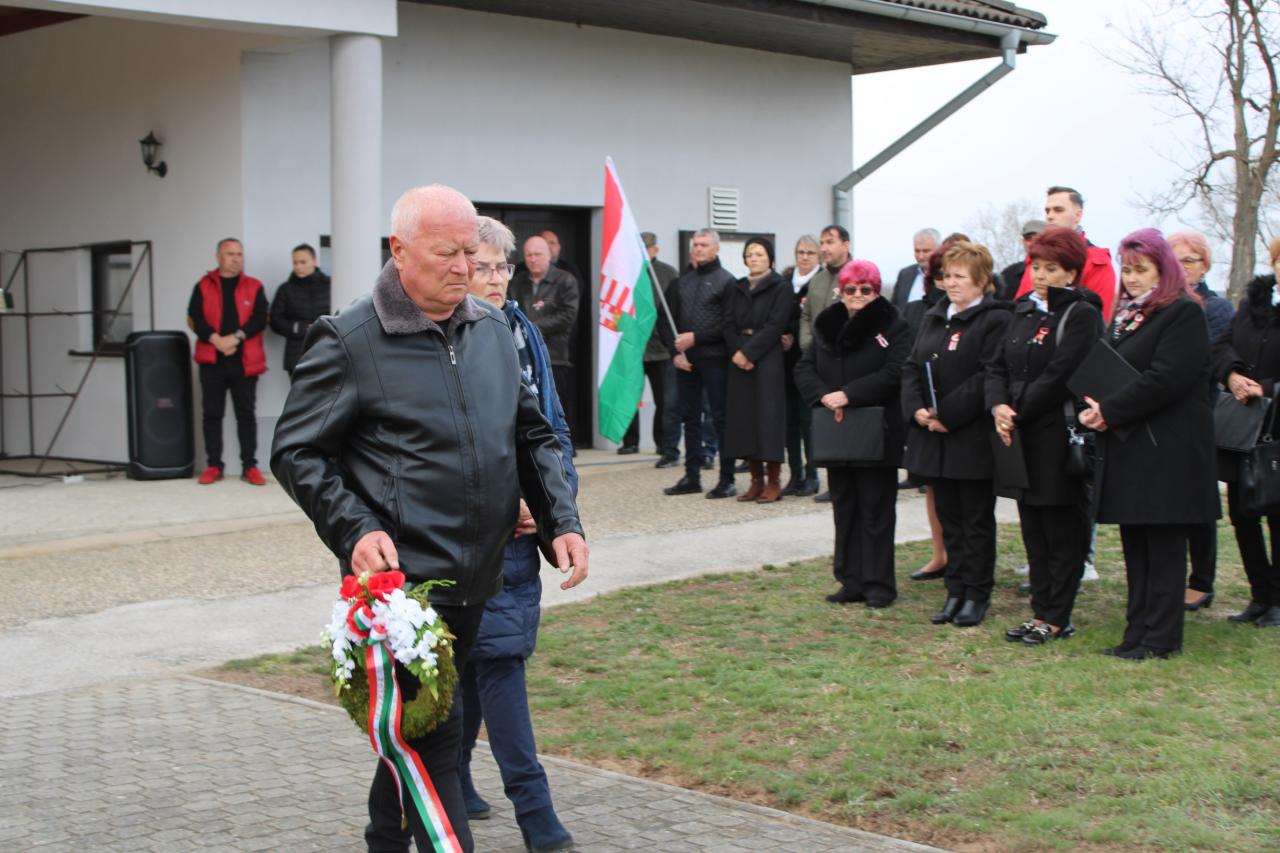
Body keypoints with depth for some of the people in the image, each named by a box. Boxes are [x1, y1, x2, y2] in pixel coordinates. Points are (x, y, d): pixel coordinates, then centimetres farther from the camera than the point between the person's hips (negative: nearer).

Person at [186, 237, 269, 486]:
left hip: (244, 362, 0)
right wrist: (216, 340, -15)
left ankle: (249, 465, 7)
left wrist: (236, 338, -16)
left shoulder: (254, 287, 7)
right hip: (212, 360, 1)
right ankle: (214, 465, 10)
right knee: (212, 413, 3)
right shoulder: (204, 286, 8)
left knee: (246, 414, 3)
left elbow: (259, 319, -3)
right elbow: (194, 318, -2)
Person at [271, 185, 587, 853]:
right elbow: (295, 453, -6)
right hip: (402, 576, -6)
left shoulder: (493, 329, 10)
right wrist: (354, 530, -18)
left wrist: (561, 521, 4)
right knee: (434, 732, -8)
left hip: (477, 578, 6)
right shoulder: (348, 341, -9)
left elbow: (532, 435, 17)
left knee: (418, 728, 19)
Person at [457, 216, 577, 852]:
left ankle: (452, 775, 31)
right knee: (498, 654, -6)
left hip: (524, 528, 6)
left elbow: (554, 426, 12)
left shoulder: (522, 333, 9)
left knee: (478, 655, 15)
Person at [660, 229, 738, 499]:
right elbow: (666, 320, 11)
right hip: (684, 361, 5)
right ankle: (692, 477, 17)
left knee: (721, 418, -3)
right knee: (690, 418, 10)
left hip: (714, 360, -5)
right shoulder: (681, 281, 13)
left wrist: (696, 337, -13)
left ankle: (727, 479, 1)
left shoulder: (726, 281, -1)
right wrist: (674, 351, -3)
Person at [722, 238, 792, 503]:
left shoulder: (780, 289, 0)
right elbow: (729, 325, 6)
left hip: (768, 360, -5)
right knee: (743, 417, 2)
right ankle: (756, 481, 8)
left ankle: (774, 483, -2)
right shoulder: (735, 290, 15)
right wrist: (736, 352, -11)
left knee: (768, 416, -7)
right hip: (740, 360, 5)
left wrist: (749, 352, -15)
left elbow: (775, 326, -9)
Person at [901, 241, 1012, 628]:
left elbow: (988, 378, -18)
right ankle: (956, 592, 19)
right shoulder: (933, 318, 14)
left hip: (973, 439, -7)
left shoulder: (995, 320, -10)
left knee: (977, 520, 3)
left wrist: (947, 414, -19)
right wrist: (917, 410, -6)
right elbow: (911, 367, 11)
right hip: (934, 438, 7)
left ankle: (976, 595, 12)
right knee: (949, 519, 12)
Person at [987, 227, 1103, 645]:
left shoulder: (1082, 315, -9)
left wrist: (1017, 413, -16)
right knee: (1033, 528, 12)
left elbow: (1059, 376, -18)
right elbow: (998, 366, 9)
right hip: (1022, 436, 8)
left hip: (1060, 435, -7)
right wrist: (998, 407, -9)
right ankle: (1041, 611, 21)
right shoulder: (1024, 312, 14)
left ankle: (1056, 618, 8)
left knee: (1062, 529, 1)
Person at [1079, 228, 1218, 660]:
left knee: (1164, 546, -2)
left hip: (1166, 450, -8)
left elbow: (1166, 379, -19)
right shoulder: (1125, 315, 17)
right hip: (1127, 446, 8)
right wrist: (1094, 408, -5)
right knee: (1135, 545, 10)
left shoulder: (1183, 313, -9)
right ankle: (1139, 632, 17)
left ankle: (1161, 637, 3)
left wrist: (1110, 411, -18)